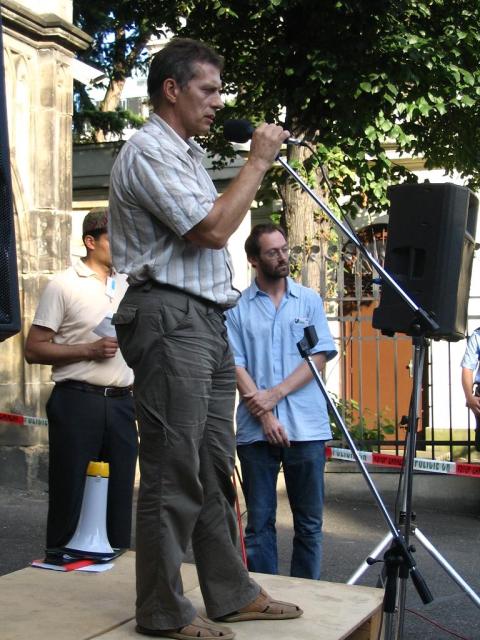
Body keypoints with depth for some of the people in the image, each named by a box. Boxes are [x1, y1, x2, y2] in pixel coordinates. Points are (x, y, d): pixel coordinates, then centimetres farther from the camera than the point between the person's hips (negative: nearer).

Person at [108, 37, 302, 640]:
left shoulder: (188, 154, 23)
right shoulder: (148, 151, -8)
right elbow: (212, 229, -15)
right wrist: (256, 161, -8)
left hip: (207, 320, 10)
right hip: (169, 316, -10)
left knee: (214, 470, 12)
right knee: (172, 472, -6)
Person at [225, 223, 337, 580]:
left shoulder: (309, 301, 8)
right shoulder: (237, 307, 5)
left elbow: (319, 357, 0)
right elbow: (236, 366, -2)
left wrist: (274, 394, -11)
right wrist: (265, 416, -13)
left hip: (306, 427, 1)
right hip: (255, 429, 0)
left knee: (309, 523, 6)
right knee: (259, 523, 6)